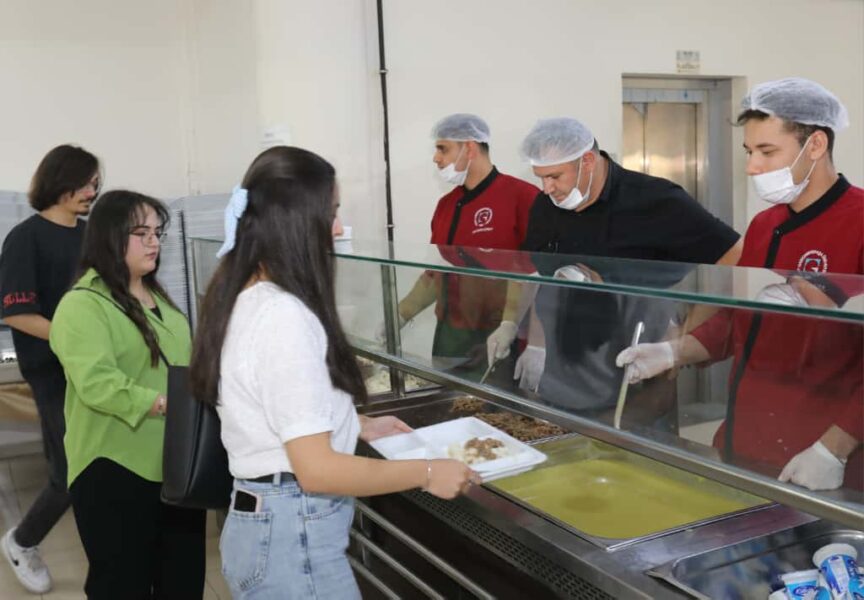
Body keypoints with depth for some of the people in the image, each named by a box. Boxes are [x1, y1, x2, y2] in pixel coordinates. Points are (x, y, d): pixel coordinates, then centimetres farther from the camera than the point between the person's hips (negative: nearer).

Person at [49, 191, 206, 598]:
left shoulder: (159, 298, 14)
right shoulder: (82, 305, -12)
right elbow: (97, 383, -25)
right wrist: (167, 404, -30)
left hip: (177, 466, 8)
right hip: (116, 472, -7)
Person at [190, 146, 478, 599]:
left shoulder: (243, 302, 5)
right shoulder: (283, 317, -24)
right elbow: (317, 470, -25)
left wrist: (358, 427, 17)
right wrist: (427, 473, -15)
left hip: (260, 524, 9)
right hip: (295, 538, -9)